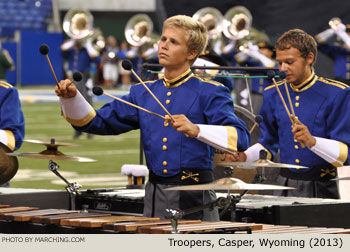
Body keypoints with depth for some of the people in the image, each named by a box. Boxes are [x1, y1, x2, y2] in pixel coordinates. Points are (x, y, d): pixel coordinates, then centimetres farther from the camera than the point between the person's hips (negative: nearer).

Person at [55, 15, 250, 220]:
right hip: (155, 197, 5)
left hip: (195, 198, -5)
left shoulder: (210, 92, -3)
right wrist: (71, 97, -3)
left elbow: (241, 137, -16)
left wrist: (196, 130, -31)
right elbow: (98, 122, 14)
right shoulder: (143, 93, 14)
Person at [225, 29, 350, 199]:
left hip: (321, 189, -4)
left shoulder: (336, 94, -5)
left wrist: (312, 141, -27)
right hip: (285, 185, 4)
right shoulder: (273, 94, 11)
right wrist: (244, 157, 5)